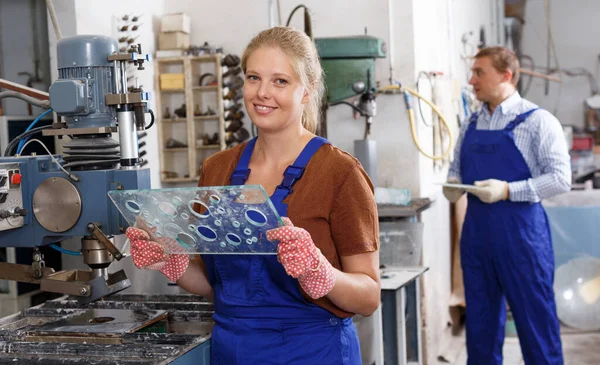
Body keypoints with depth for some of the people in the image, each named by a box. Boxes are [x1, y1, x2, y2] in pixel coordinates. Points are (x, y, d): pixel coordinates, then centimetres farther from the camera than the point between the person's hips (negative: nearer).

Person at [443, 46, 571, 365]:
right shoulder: (471, 126, 12)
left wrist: (507, 190, -22)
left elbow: (561, 178, -13)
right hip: (476, 234, 6)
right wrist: (452, 184, -3)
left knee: (536, 324, 2)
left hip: (521, 234, -6)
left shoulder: (537, 121, -7)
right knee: (480, 324, 13)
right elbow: (457, 169, 20)